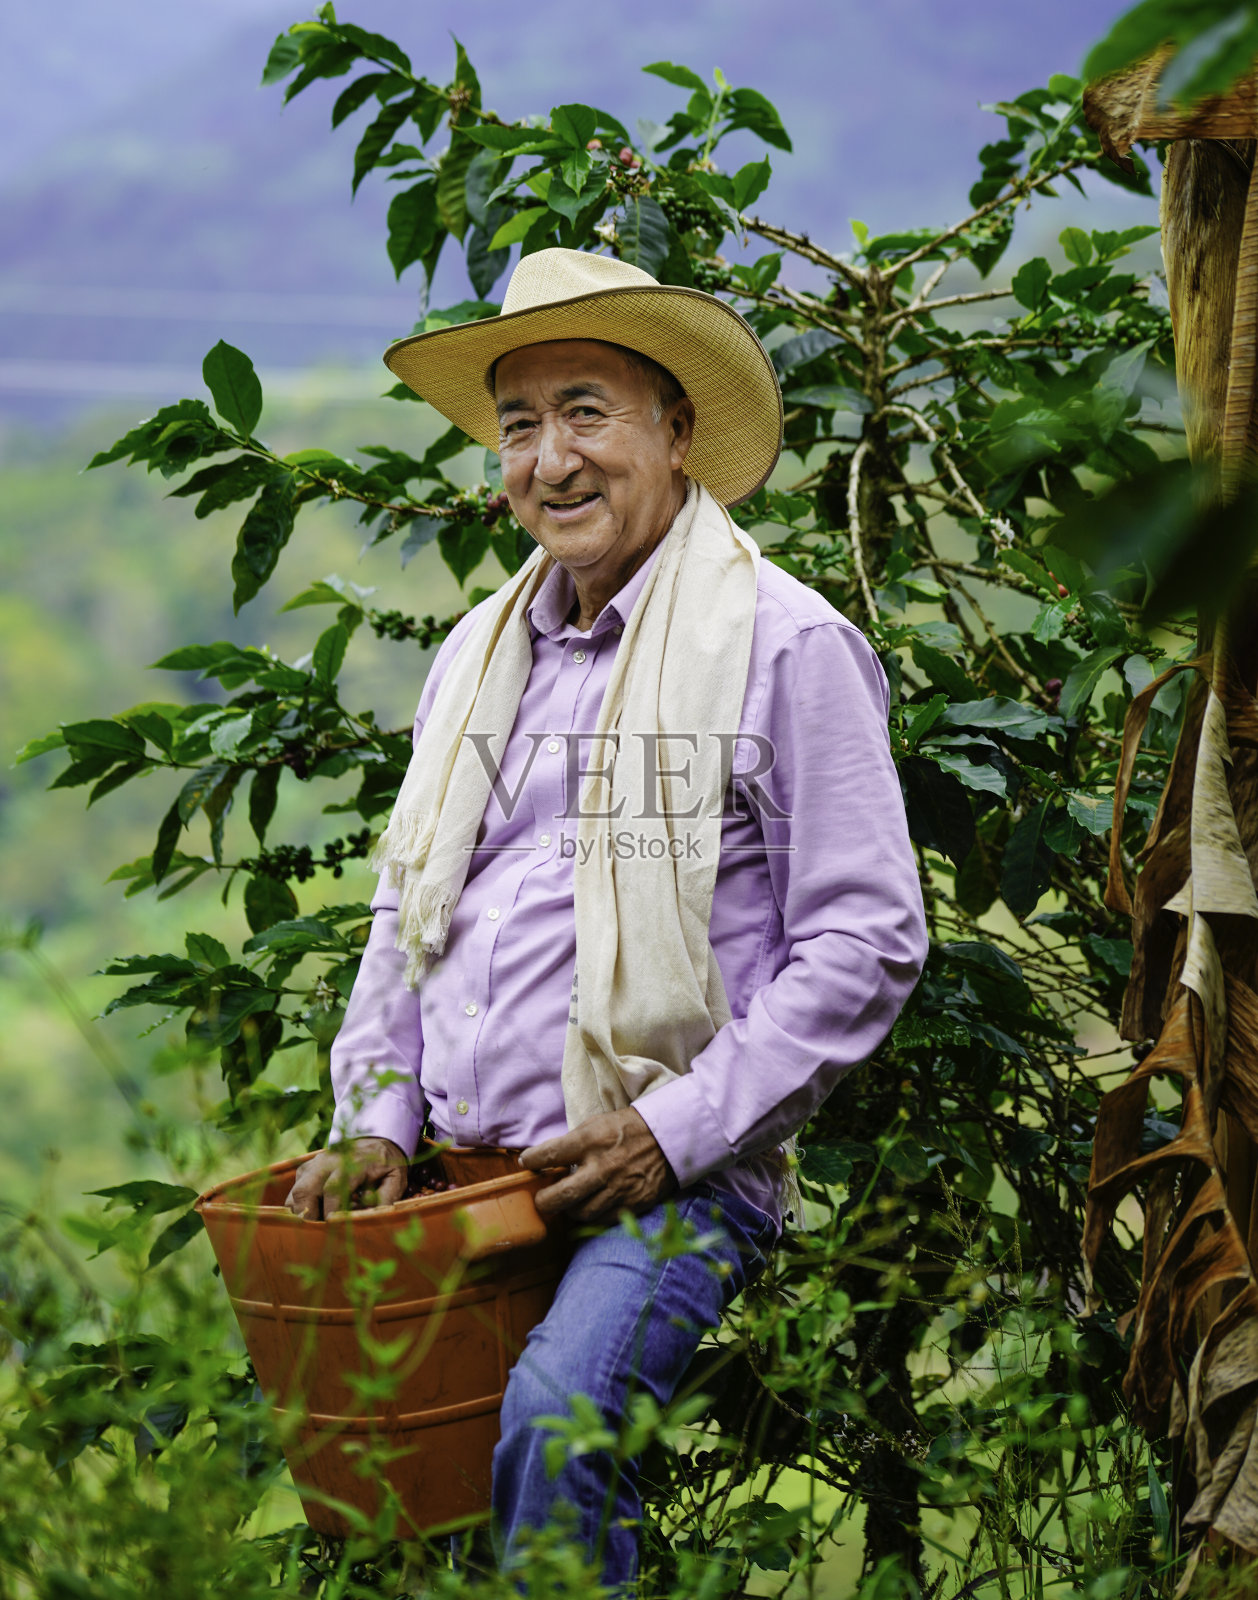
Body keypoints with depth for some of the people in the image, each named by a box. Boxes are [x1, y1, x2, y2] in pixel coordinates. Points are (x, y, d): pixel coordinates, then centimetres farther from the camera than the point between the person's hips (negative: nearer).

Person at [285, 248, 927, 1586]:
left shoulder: (786, 645, -2)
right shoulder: (477, 656, 18)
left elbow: (865, 941, -5)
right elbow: (407, 911, 25)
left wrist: (678, 1133, -11)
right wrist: (375, 1116, 9)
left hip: (672, 1178, -6)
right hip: (461, 1173, 6)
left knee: (553, 1424, -30)